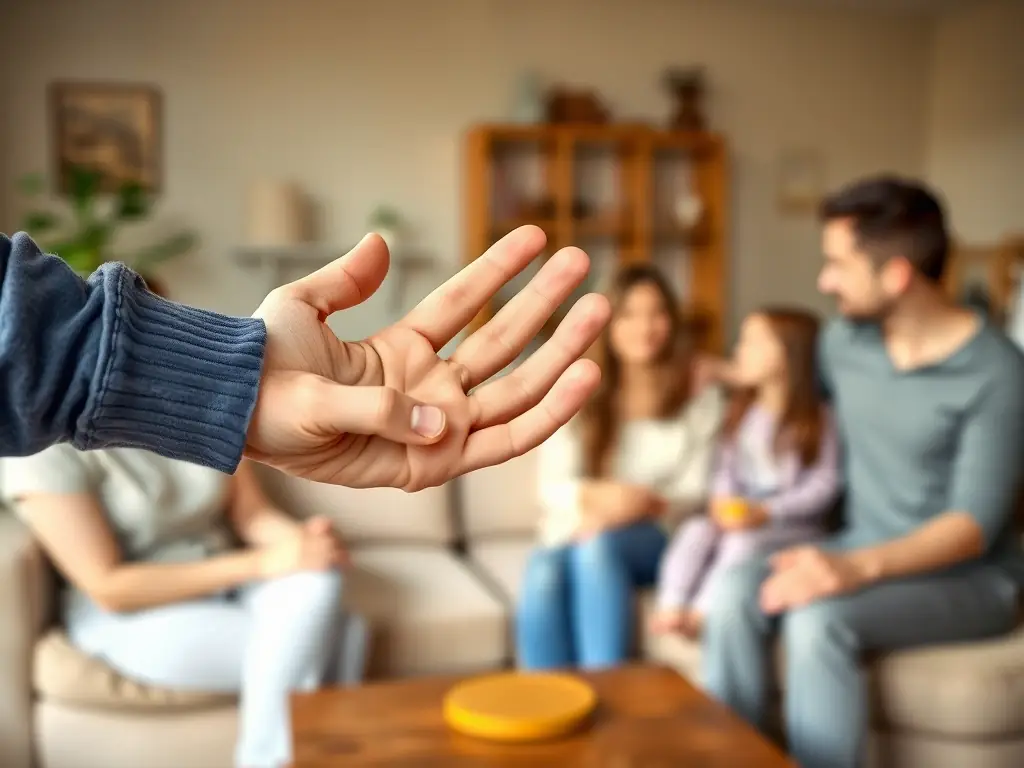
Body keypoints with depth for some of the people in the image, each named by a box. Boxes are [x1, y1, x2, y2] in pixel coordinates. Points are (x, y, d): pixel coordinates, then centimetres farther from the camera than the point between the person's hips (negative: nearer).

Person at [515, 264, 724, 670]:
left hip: (656, 536, -1)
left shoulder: (699, 395, 4)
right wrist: (596, 496, -26)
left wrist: (647, 505, -22)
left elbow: (695, 492, -1)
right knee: (541, 576, -34)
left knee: (598, 544, -36)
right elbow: (552, 486, -3)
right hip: (578, 529, 1)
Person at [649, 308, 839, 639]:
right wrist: (722, 501, -11)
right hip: (739, 514, 5)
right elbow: (726, 467, 10)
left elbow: (824, 484, -12)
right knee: (694, 530, -22)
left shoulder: (817, 420, -7)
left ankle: (699, 613, -31)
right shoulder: (742, 412, 12)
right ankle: (670, 607, -31)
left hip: (793, 525, -5)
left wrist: (766, 512, -20)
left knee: (744, 541, -34)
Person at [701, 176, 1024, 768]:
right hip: (864, 554, 6)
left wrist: (861, 566, -39)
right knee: (738, 590, -23)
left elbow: (974, 524, -24)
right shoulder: (845, 341, 2)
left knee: (820, 617, -34)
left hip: (969, 576, -5)